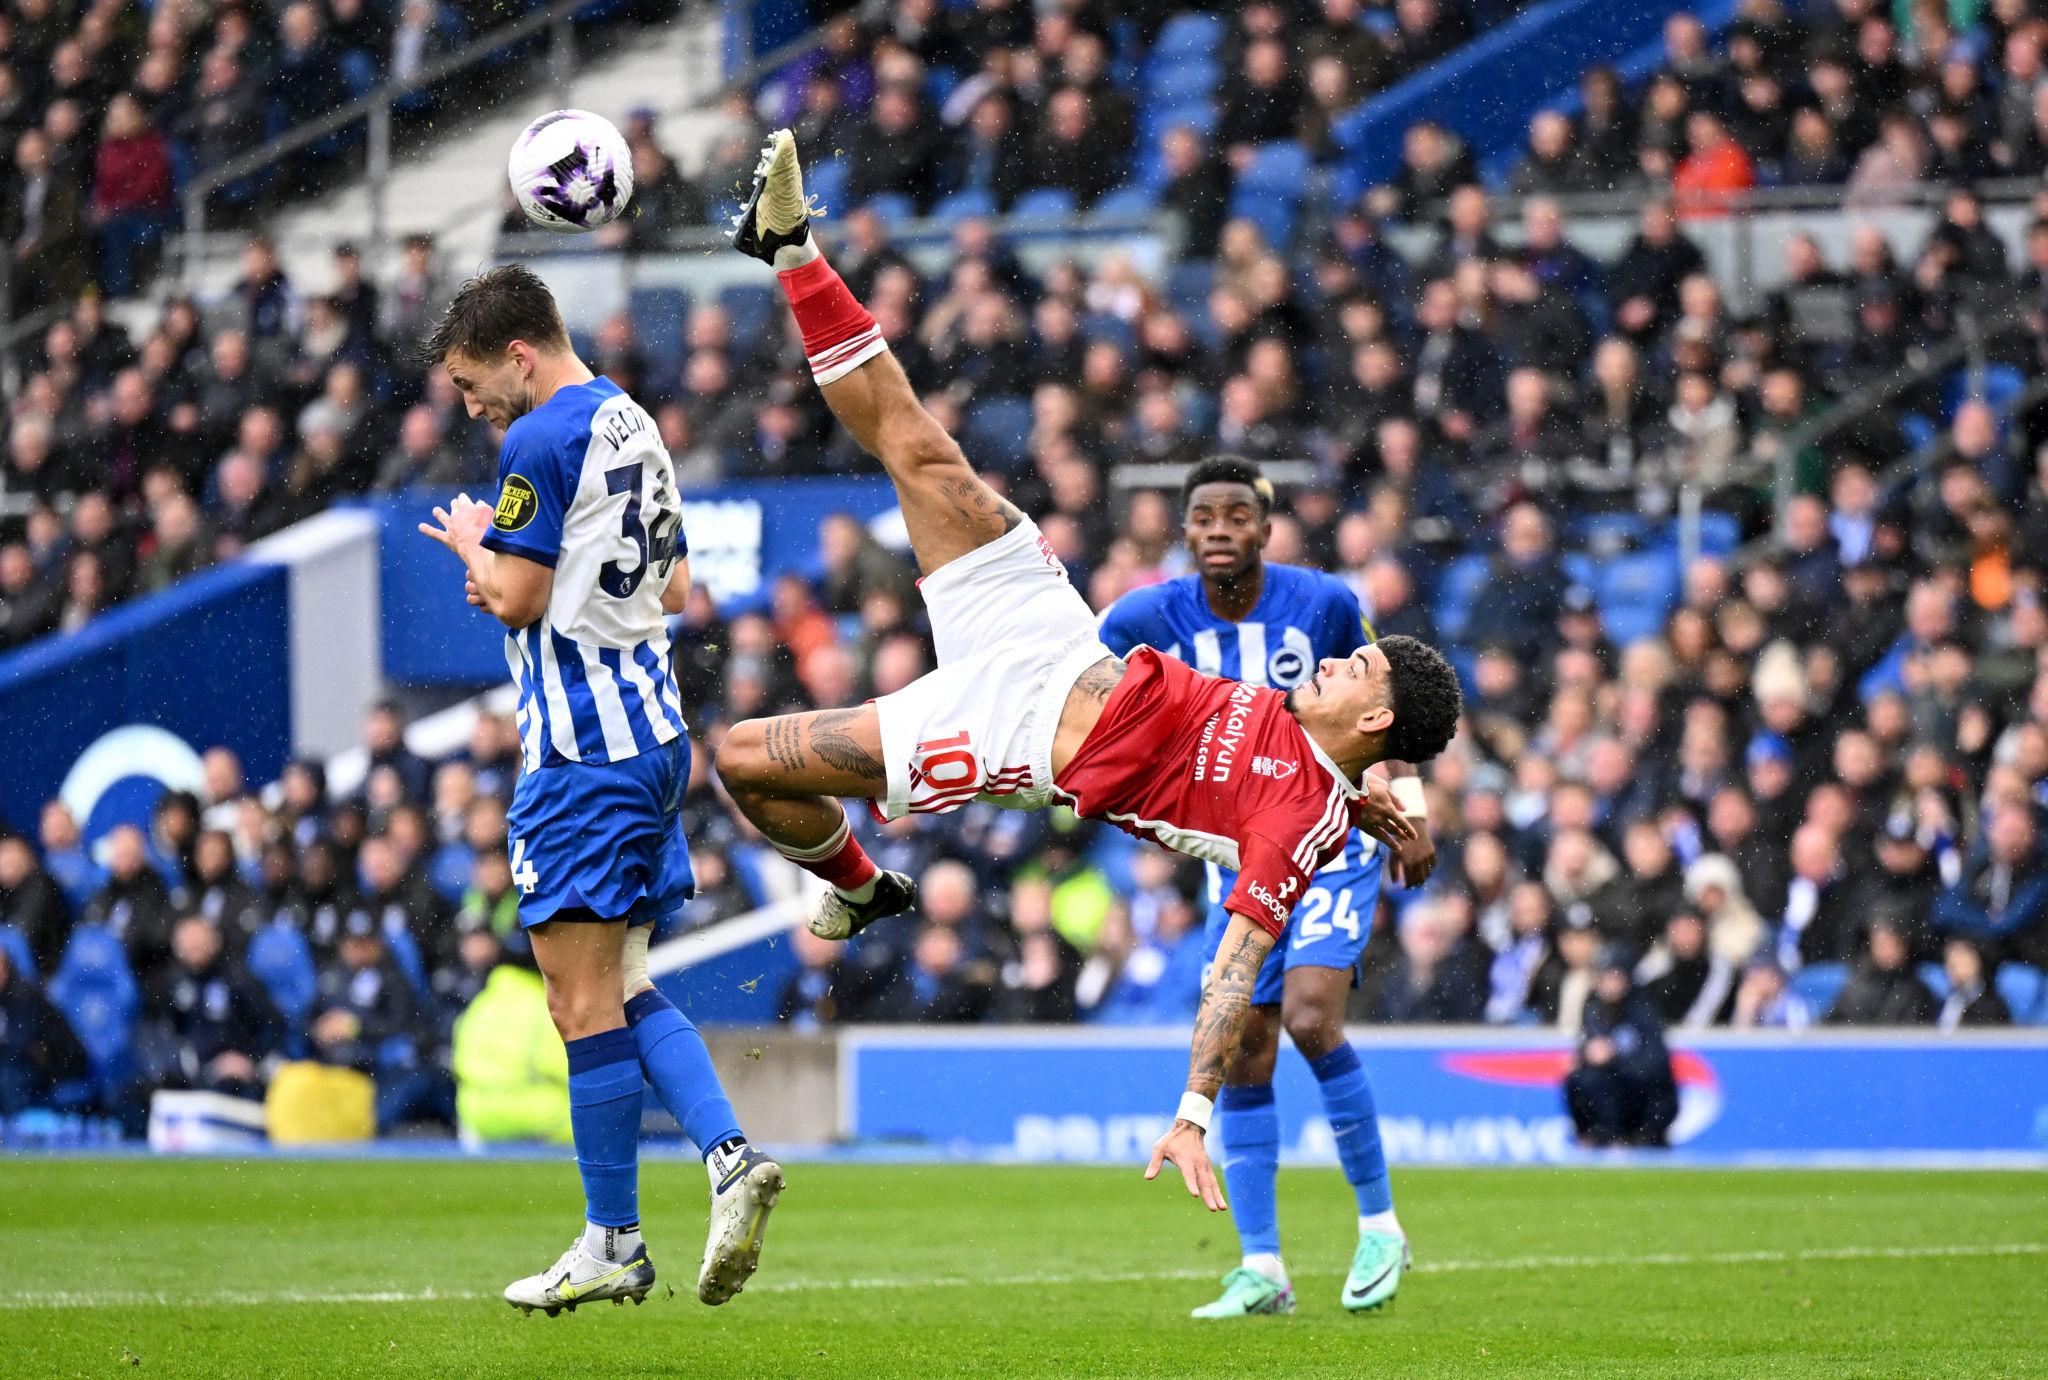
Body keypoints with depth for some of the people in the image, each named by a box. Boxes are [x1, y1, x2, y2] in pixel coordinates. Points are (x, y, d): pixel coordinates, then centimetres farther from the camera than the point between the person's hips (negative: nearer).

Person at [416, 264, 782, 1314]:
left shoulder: (543, 441, -13)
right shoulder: (635, 428, 16)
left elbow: (514, 599, -17)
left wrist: (474, 545, 4)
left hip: (581, 746, -10)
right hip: (652, 733, 10)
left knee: (583, 998, -6)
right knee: (624, 987, 13)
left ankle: (612, 1244, -4)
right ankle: (729, 1155, -5)